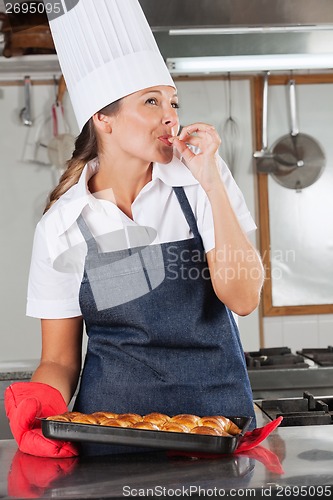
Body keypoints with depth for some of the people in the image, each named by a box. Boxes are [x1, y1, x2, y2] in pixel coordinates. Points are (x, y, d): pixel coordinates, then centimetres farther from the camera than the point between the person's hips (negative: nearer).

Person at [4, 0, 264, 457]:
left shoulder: (200, 181, -1)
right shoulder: (62, 225, -2)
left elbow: (243, 298, -11)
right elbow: (60, 358, 2)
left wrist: (212, 182, -17)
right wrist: (46, 398, -20)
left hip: (217, 411, 0)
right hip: (113, 418, 0)